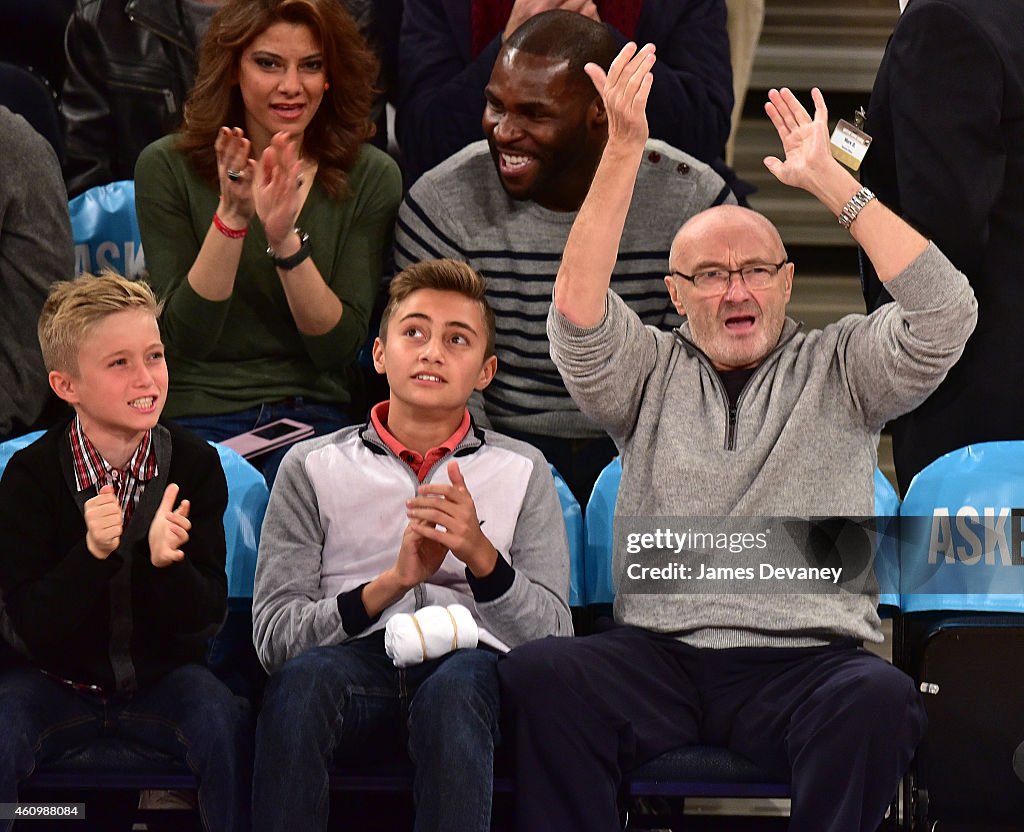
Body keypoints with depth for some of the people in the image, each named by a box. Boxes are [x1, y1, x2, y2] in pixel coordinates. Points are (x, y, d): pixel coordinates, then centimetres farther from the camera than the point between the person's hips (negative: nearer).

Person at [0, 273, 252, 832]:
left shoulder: (194, 464, -10)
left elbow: (207, 618, -10)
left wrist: (166, 559, -32)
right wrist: (92, 553, -33)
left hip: (162, 674, 1)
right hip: (58, 676, -1)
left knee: (228, 730, -28)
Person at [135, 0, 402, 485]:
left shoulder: (370, 178, 2)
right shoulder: (167, 167, -1)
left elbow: (339, 348, -4)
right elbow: (185, 338, -7)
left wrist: (286, 240, -20)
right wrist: (231, 217, -20)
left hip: (315, 418, 1)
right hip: (196, 416, -1)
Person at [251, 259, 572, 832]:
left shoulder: (522, 471, 18)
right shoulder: (313, 467, 15)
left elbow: (553, 636, 6)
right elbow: (273, 634, 3)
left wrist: (481, 555, -13)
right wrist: (392, 582, -12)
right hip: (354, 662, 0)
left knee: (461, 680, -37)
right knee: (305, 674, -36)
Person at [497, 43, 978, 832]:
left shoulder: (838, 369, 15)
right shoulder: (652, 375, 18)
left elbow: (945, 312, -2)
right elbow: (577, 309, -2)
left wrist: (827, 178, -3)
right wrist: (624, 150, -8)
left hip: (807, 659, -1)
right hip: (660, 652, 1)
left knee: (881, 697, -36)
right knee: (536, 673, -29)